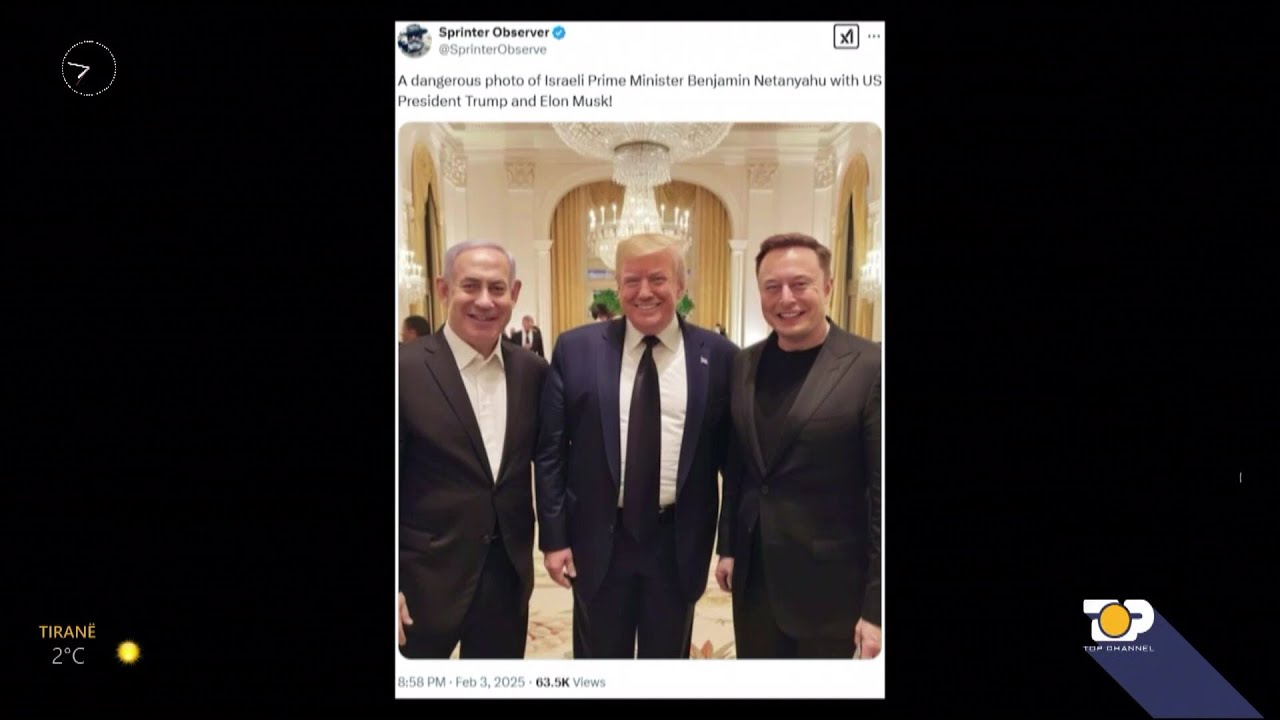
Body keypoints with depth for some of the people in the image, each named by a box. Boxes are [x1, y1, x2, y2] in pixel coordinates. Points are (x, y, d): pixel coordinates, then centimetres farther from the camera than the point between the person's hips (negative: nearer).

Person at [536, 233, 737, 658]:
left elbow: (732, 453, 2)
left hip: (680, 543, 0)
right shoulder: (576, 349, -2)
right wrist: (554, 536, -3)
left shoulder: (718, 356, -2)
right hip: (599, 540, 0)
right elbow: (551, 449, 0)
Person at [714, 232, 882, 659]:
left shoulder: (871, 368, -14)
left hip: (829, 584, -5)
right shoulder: (745, 366, 5)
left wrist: (876, 606, -15)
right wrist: (728, 547, 12)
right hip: (754, 578, 5)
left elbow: (883, 493, -14)